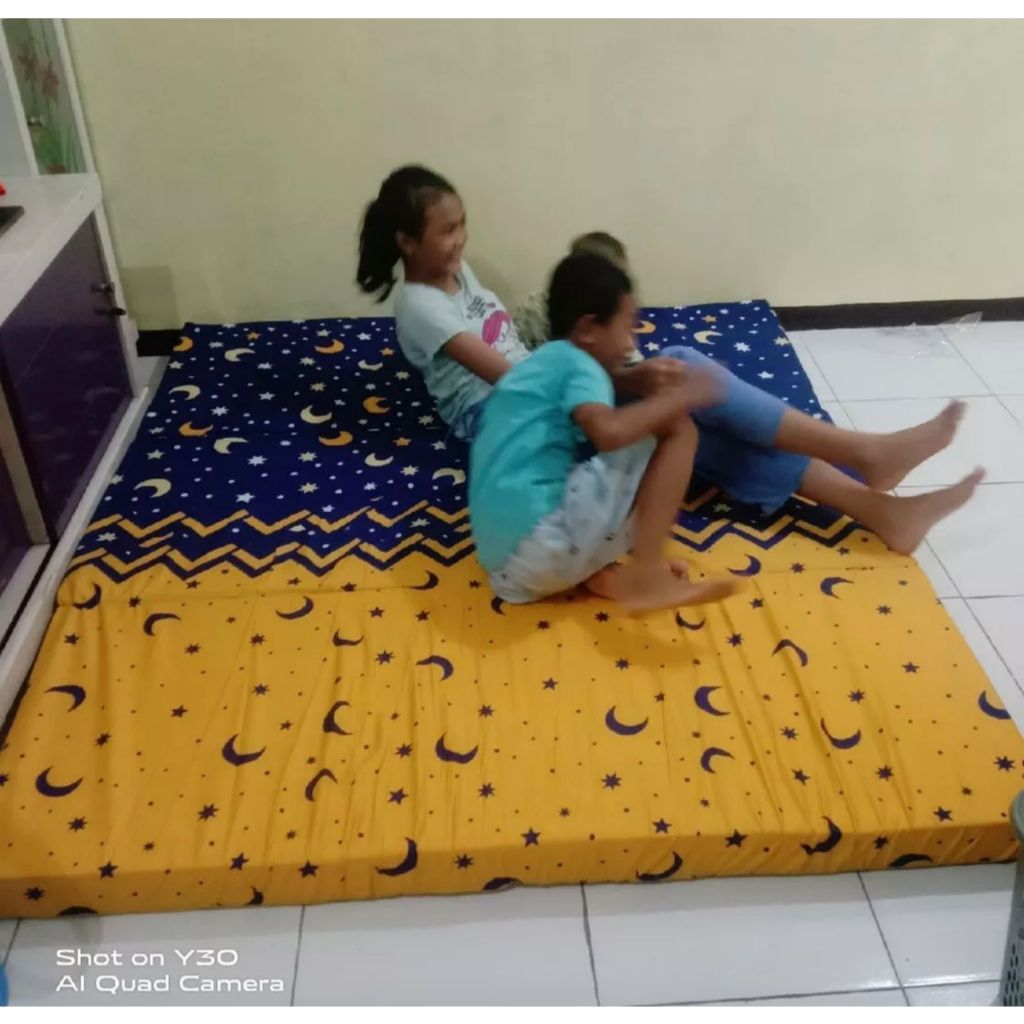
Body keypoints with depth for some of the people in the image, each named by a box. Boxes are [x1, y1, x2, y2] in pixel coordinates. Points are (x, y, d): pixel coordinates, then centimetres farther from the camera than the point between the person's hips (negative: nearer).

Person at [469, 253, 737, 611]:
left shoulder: (539, 365, 25)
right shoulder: (576, 364, -2)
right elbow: (609, 431, -22)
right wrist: (677, 397, -7)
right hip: (542, 543, -9)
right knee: (677, 428, -2)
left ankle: (599, 571, 7)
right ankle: (646, 576, -8)